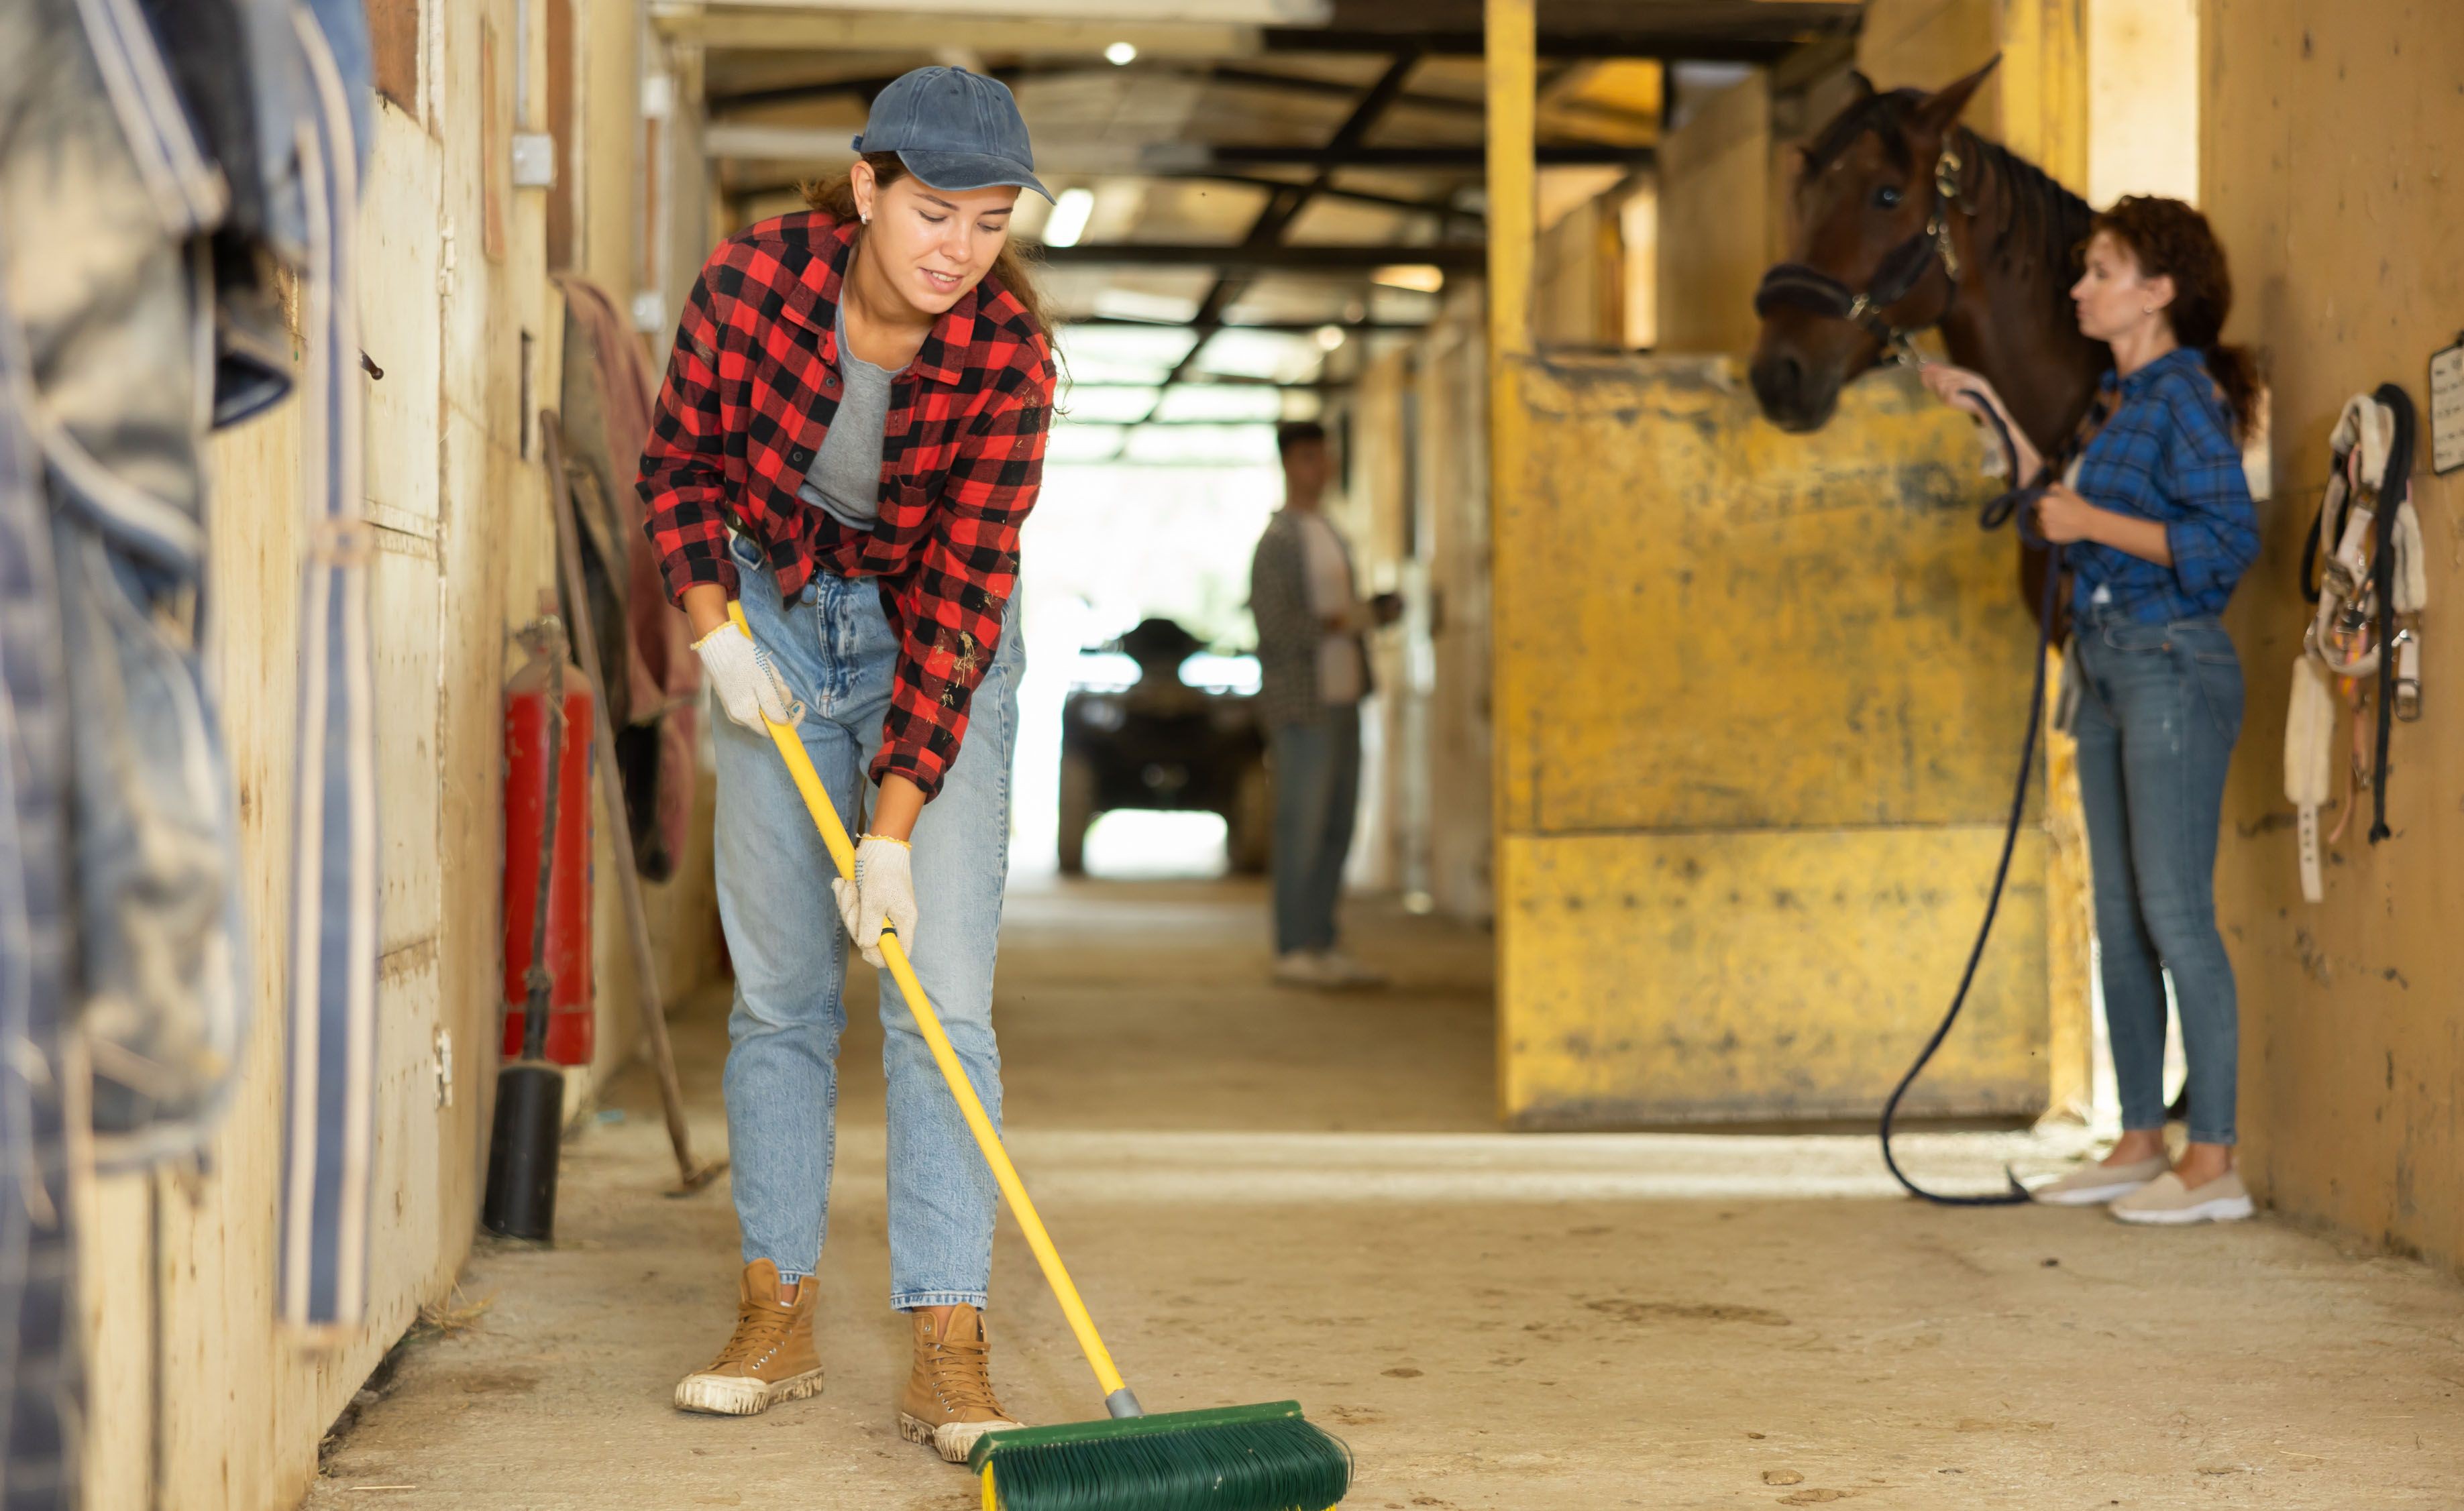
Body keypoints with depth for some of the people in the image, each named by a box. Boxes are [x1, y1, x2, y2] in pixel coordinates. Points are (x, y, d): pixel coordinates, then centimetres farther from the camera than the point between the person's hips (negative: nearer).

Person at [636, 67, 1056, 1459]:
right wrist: (715, 629, -12)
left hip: (939, 648, -2)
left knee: (944, 993, -11)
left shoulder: (1008, 355, -24)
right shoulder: (756, 280, -20)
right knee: (779, 988, 3)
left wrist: (894, 828, -28)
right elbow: (682, 464, -1)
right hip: (779, 615, 2)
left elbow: (961, 597, -25)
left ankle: (950, 1352, -12)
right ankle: (778, 1319, 12)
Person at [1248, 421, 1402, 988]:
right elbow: (1274, 628, -18)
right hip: (1301, 706, -9)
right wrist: (1339, 621, -21)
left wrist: (1379, 608, 4)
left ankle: (1322, 947, 13)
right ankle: (1292, 951, -1)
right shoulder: (1277, 542, -10)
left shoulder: (1330, 538, 18)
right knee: (1301, 830, -6)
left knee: (1336, 831, 8)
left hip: (1340, 701, 9)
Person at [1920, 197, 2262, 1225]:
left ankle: (2213, 1162, -5)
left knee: (2175, 916, -9)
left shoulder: (2186, 397, -12)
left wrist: (2093, 523, -17)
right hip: (2108, 674, 10)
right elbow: (2070, 521, 23)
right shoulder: (2125, 400, 15)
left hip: (2173, 668, -10)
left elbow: (2229, 540, -21)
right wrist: (1996, 417, 21)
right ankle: (2141, 1142, 20)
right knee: (2120, 920, 12)